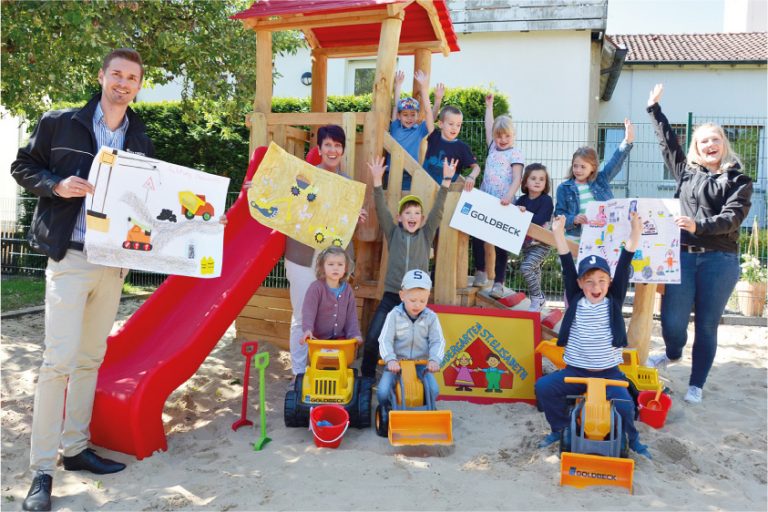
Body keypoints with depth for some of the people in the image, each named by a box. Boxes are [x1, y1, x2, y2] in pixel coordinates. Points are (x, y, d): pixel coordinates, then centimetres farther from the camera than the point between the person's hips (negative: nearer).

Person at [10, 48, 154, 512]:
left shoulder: (141, 140, 10)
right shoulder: (60, 123, 0)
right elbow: (23, 167, 5)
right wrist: (57, 185, -13)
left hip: (115, 261, 4)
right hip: (70, 257, -4)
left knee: (91, 359, 12)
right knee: (60, 360, -8)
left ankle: (76, 447, 25)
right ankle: (42, 469, 3)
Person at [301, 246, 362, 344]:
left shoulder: (347, 289, 3)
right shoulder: (316, 288, -11)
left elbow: (351, 314, 5)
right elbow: (308, 310, -21)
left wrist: (354, 334, -6)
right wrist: (307, 329, -36)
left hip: (340, 337, 4)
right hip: (318, 338, -4)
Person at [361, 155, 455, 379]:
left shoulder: (426, 235, 6)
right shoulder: (393, 233, 5)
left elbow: (438, 210, -3)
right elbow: (381, 209, -6)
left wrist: (446, 181, -11)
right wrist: (377, 180, -17)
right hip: (391, 297, 0)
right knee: (372, 339, -5)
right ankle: (367, 378, 15)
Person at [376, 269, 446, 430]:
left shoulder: (431, 317, -2)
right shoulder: (394, 315, -7)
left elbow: (438, 341, -6)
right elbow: (385, 340, -13)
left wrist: (434, 359, -25)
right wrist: (390, 359, -29)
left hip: (421, 363, 1)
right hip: (397, 362, -1)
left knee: (433, 390, -21)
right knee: (383, 392, -20)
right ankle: (387, 411, 15)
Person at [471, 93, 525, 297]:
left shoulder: (515, 154, -4)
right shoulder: (492, 148, 13)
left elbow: (517, 179, -14)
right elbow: (489, 127, 27)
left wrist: (509, 196, -29)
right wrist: (489, 106, 32)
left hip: (503, 204, -6)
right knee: (477, 235, 7)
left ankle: (498, 283, 0)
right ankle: (480, 272, 23)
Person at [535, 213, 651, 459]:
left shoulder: (613, 301, -3)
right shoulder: (575, 300, -2)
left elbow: (623, 268, -11)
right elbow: (567, 267, -9)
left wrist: (634, 234, -19)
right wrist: (558, 233, -16)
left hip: (609, 373, -1)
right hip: (575, 371, 1)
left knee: (624, 403, -23)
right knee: (543, 387, -16)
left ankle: (631, 439, 10)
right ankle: (560, 429, 9)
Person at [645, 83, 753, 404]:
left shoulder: (738, 181, 6)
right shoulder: (687, 171, 15)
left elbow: (732, 217, -8)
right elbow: (668, 142, 25)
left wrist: (699, 226, -25)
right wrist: (654, 108, 28)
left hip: (719, 260, -2)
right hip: (682, 256, 2)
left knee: (706, 326, 1)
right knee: (672, 320, -4)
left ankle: (696, 385, 14)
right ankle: (673, 353, 31)